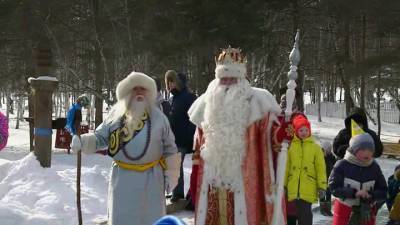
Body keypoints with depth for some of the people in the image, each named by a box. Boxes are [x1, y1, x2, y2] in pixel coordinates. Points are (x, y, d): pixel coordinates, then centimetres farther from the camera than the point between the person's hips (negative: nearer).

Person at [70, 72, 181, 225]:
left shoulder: (158, 117, -1)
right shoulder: (116, 115, 0)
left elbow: (170, 149, 3)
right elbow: (100, 138, 4)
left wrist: (171, 175, 1)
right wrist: (83, 141, -16)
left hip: (150, 178, -1)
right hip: (123, 178, 1)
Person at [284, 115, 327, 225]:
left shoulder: (315, 147, 4)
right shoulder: (291, 146, 6)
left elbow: (321, 168, 3)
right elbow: (286, 167, 9)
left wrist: (322, 186, -2)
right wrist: (284, 184, 9)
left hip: (308, 189, -1)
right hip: (293, 188, 2)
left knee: (305, 213, -2)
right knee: (297, 212, 7)